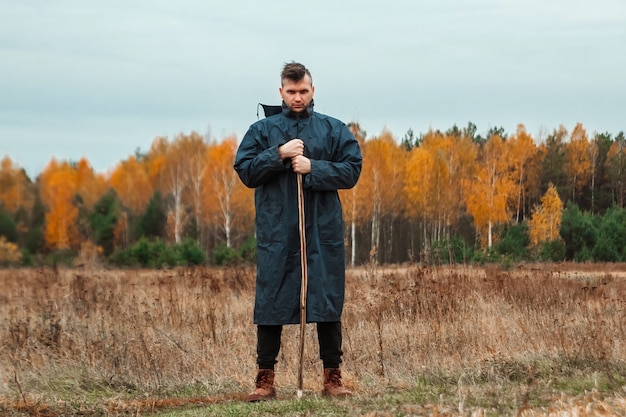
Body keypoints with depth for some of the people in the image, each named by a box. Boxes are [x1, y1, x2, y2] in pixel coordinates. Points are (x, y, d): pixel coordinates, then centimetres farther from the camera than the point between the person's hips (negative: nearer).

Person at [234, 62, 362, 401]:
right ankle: (265, 379, 8)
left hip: (323, 231, 0)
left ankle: (332, 378, 10)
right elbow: (245, 170, 1)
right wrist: (278, 155, -11)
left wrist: (313, 167, -12)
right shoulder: (262, 129, 8)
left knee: (328, 303, 2)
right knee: (271, 303, 1)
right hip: (276, 231, 0)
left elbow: (351, 170, -1)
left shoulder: (334, 130, 7)